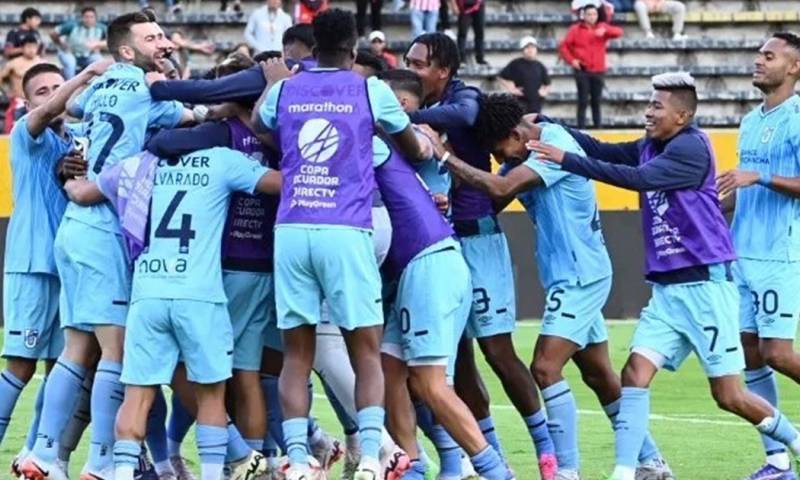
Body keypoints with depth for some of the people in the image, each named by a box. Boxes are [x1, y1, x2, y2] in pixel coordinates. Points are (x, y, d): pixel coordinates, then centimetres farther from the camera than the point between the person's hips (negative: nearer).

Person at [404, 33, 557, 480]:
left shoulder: (465, 96, -8)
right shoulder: (421, 108, 9)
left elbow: (461, 114, -32)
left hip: (476, 238, -6)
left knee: (498, 351, -4)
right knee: (456, 355, 7)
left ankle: (545, 443, 8)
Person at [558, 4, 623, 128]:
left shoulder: (601, 28, 9)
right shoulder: (576, 29, 3)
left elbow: (619, 32, -7)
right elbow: (563, 46, 3)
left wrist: (605, 30, -25)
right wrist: (571, 60, -10)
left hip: (598, 71, 3)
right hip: (582, 71, -3)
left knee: (597, 101, 7)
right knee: (583, 101, -6)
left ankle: (598, 127, 11)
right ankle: (581, 128, -6)